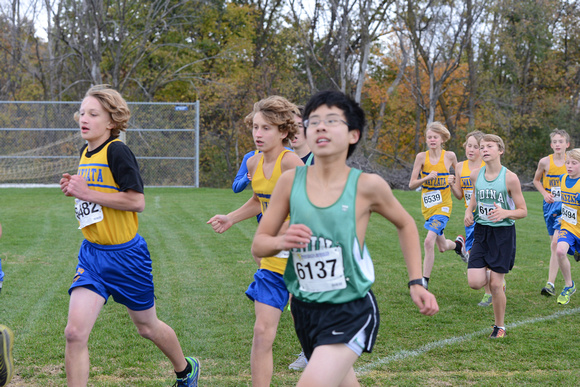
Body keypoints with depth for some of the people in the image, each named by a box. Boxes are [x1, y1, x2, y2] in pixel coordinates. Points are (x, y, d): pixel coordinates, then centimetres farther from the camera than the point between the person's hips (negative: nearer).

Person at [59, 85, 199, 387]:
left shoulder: (117, 151, -17)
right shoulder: (85, 153, 8)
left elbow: (136, 201, -24)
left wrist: (88, 193, -23)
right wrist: (75, 189, 3)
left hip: (125, 254, -6)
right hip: (92, 253, 6)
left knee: (147, 326, 15)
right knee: (74, 332, -10)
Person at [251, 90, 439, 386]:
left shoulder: (367, 186, -11)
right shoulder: (290, 181, -6)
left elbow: (405, 224, 9)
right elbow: (258, 245, 2)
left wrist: (416, 283, 4)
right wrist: (281, 241, -21)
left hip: (351, 311, -4)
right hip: (304, 309, 4)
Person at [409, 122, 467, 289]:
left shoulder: (450, 156, -6)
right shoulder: (421, 157, -6)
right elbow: (412, 184, -7)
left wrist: (453, 180, -8)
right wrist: (427, 177, -24)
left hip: (443, 206, -3)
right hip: (427, 206, 3)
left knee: (429, 241, -21)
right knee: (442, 247, 16)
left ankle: (425, 281, -12)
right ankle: (458, 243, 51)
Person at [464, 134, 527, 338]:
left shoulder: (510, 178, -11)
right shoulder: (476, 175, 2)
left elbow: (523, 210, -6)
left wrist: (505, 213, -26)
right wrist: (469, 210, 1)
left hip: (503, 232, -4)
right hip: (481, 231, 4)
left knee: (495, 285, -3)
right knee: (475, 282, -9)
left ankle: (500, 326, 18)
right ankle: (490, 274, 28)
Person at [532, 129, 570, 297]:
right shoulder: (545, 162, -1)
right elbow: (536, 180, 15)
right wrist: (545, 193, -2)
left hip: (567, 206, -3)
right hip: (550, 205, 3)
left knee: (556, 243, -15)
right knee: (554, 243, 9)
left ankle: (551, 283, -15)